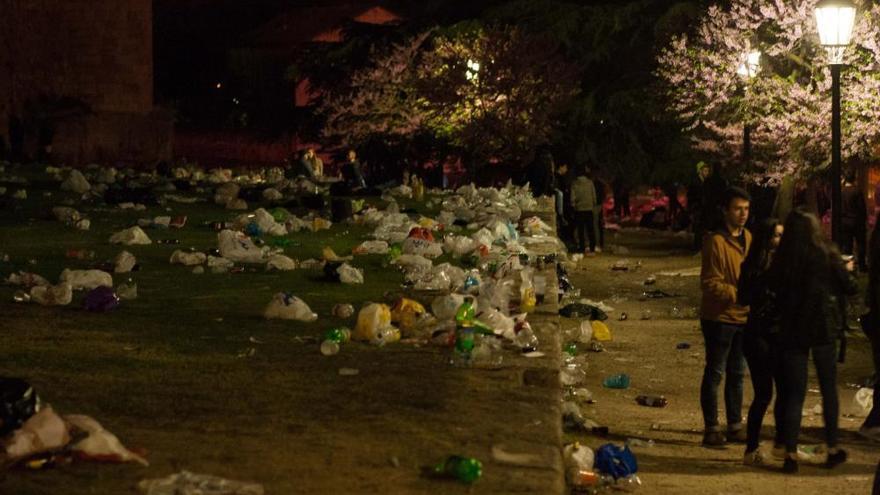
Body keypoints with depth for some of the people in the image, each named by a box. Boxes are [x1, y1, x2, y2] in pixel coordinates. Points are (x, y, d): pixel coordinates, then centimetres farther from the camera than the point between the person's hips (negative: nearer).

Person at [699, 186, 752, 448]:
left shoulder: (748, 238, 9)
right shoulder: (715, 241, -15)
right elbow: (710, 283, -18)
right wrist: (737, 294, -28)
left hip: (744, 317, 8)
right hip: (719, 317, -8)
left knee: (737, 374, 15)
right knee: (715, 373, 0)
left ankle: (735, 426, 25)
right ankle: (712, 429, 6)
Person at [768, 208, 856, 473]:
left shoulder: (781, 260, -5)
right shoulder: (827, 255, -9)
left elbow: (773, 287, 5)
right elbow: (849, 286, -2)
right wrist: (847, 269, 19)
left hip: (792, 330, 1)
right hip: (824, 329, -1)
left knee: (794, 392, 6)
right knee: (829, 389, 14)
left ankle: (790, 453, -1)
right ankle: (832, 449, 20)